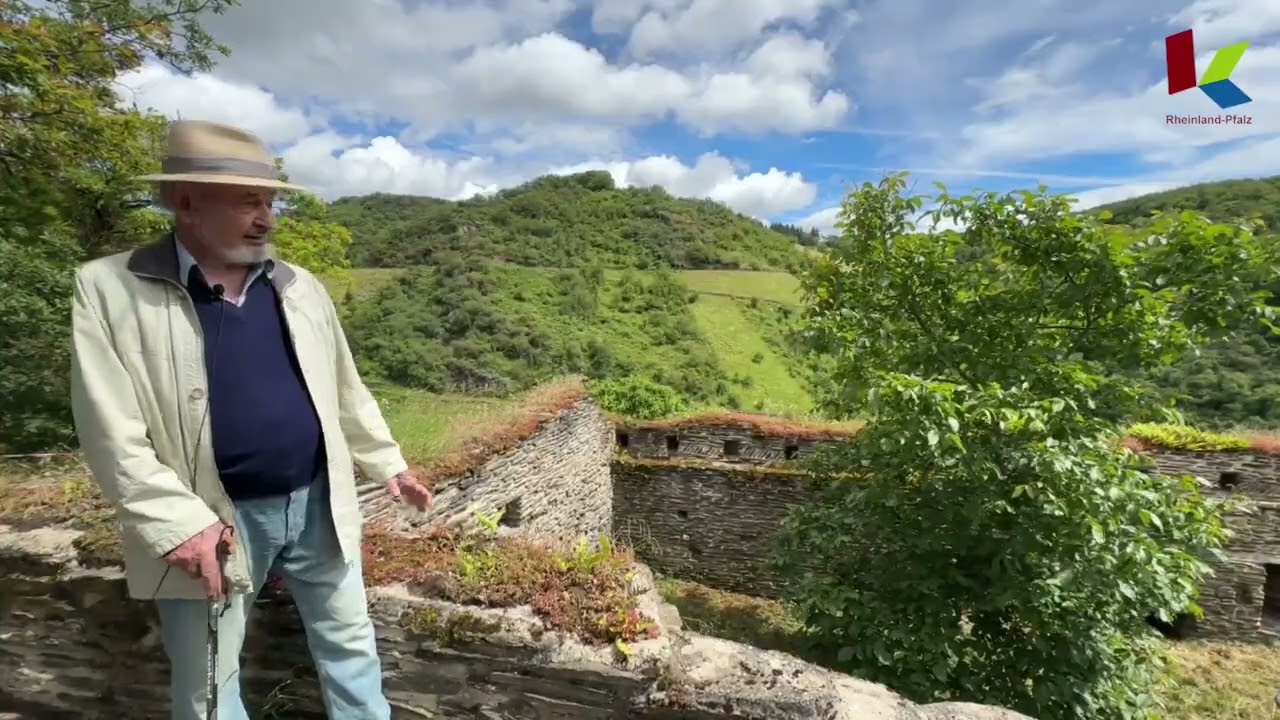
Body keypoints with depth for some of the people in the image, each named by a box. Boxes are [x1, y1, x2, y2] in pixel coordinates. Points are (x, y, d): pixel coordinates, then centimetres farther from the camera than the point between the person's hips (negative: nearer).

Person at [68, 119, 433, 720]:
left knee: (350, 646, 17)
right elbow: (112, 432, -12)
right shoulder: (110, 288, -8)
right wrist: (180, 522, -18)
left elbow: (345, 393, 11)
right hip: (211, 521, -3)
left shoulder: (299, 286, 5)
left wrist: (388, 463, 12)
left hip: (317, 505, 4)